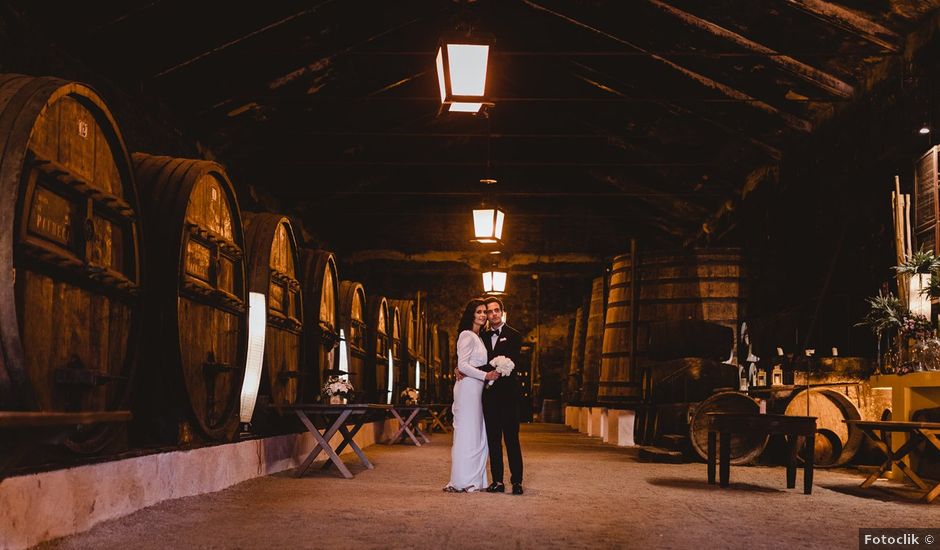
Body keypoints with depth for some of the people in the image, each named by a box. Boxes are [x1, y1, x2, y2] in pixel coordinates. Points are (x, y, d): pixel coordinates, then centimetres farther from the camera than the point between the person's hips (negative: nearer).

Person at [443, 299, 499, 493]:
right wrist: (485, 375, -16)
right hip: (468, 387, -9)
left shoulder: (479, 338, 21)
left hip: (478, 389, 9)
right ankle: (461, 482, -2)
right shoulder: (467, 335, -7)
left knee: (479, 436, 8)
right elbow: (462, 365, -14)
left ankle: (475, 480, 11)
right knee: (466, 434, -6)